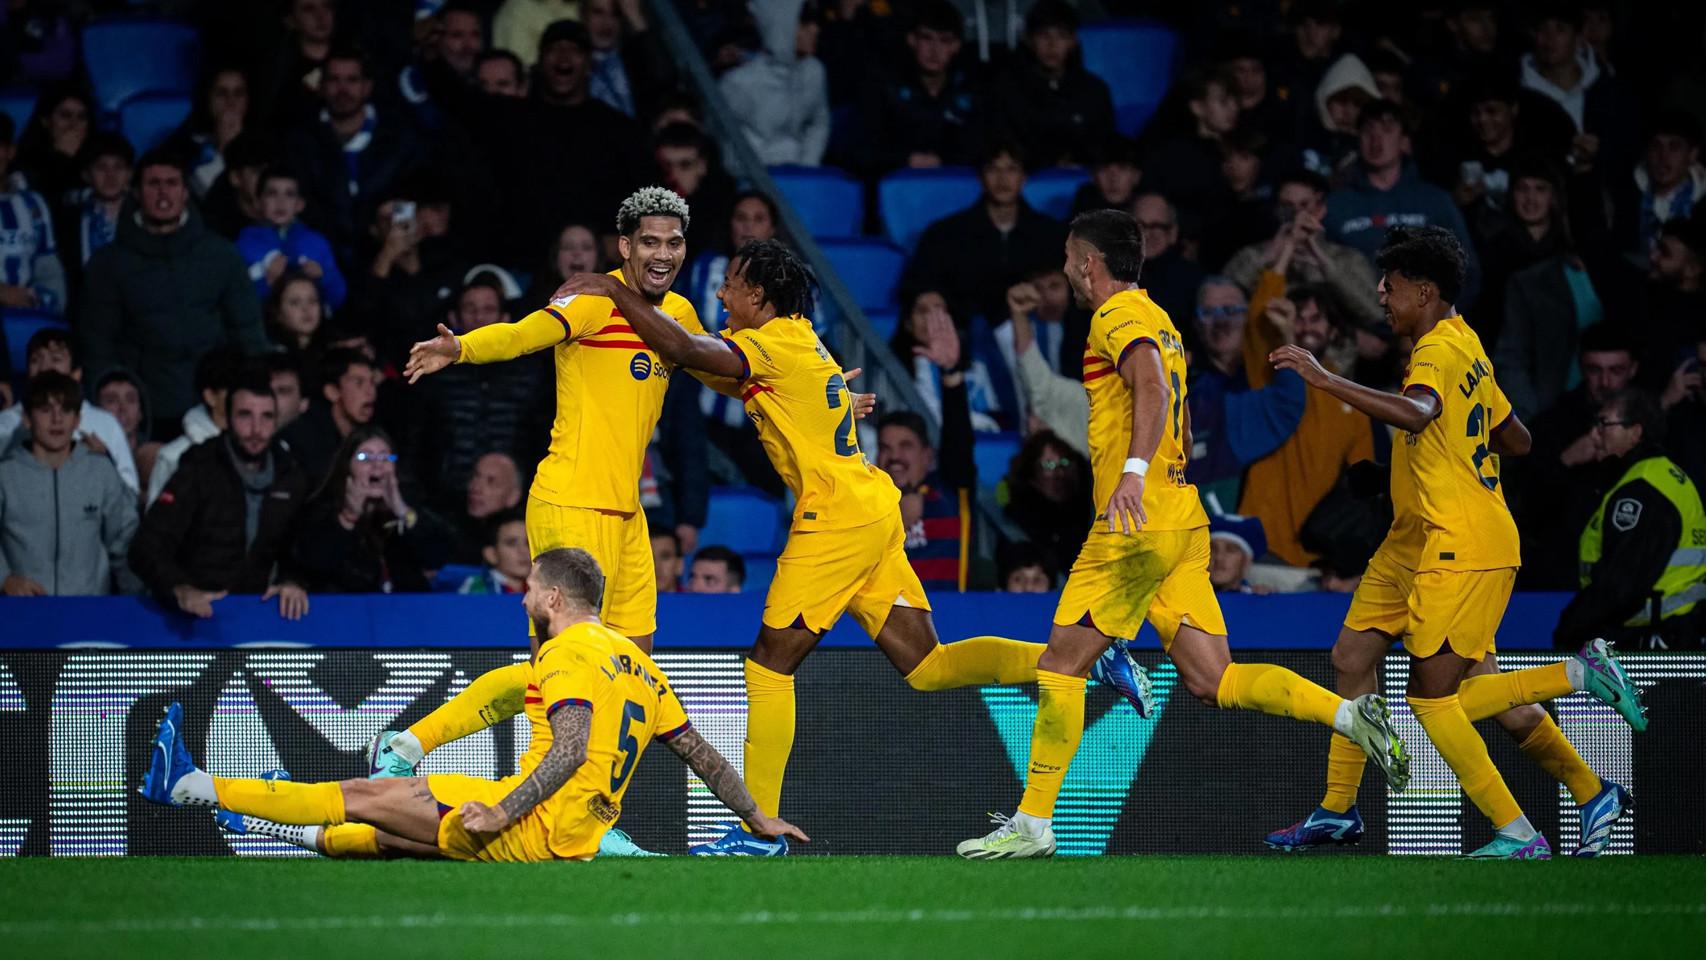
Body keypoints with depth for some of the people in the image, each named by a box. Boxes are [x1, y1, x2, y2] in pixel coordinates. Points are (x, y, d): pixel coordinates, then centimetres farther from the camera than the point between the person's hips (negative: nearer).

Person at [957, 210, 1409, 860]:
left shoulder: (1118, 318, -7)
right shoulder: (1158, 321, 23)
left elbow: (1153, 389, -26)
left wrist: (1134, 472, -39)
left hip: (1137, 527, -9)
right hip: (1182, 519, 9)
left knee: (1062, 663, -3)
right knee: (1211, 681, 2)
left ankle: (1033, 824, -2)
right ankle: (1352, 716, -12)